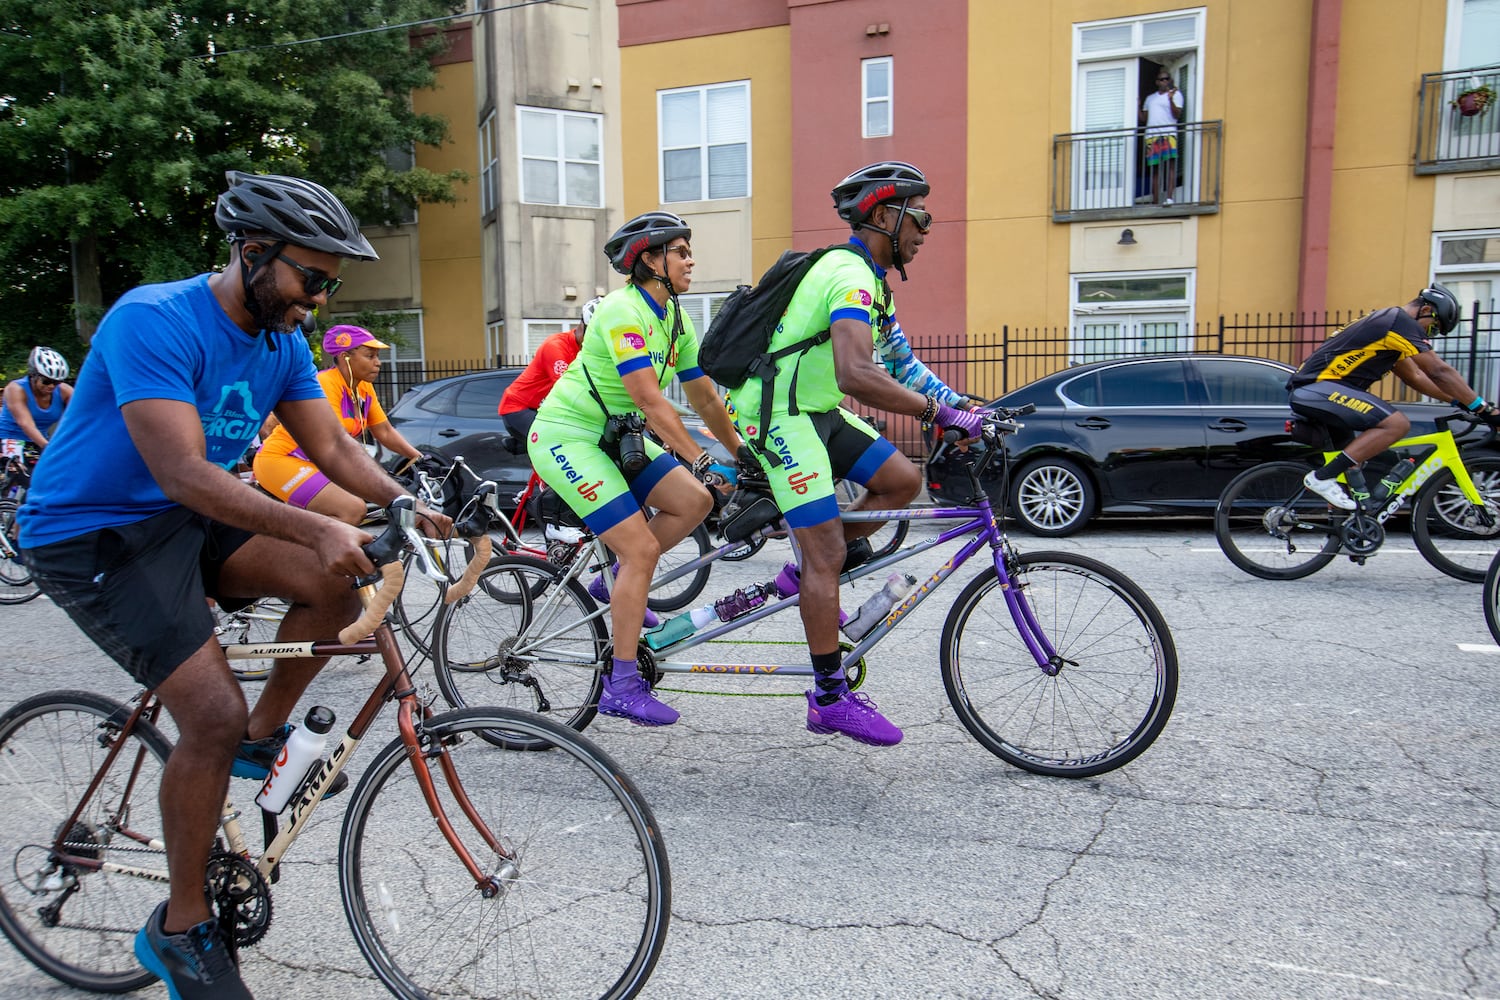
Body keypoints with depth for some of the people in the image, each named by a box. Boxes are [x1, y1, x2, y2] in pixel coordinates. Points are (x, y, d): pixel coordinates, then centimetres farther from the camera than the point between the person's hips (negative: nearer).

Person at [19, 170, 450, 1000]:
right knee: (213, 717, -17)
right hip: (92, 534, -7)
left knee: (336, 582, -14)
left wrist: (408, 506, -14)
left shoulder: (283, 341, 0)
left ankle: (264, 741, 9)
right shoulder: (153, 321, -25)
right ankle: (179, 930, 2)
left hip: (191, 520, 7)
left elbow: (332, 447, 2)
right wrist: (316, 529, -44)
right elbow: (182, 472, -34)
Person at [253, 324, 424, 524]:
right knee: (352, 509, -26)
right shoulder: (325, 384, -20)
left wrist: (420, 459, -6)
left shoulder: (365, 389, 5)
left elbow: (385, 432, 7)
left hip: (315, 464, 10)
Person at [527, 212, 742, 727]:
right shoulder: (623, 311, -21)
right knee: (642, 550, -14)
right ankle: (622, 685, -4)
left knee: (694, 502, -4)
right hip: (567, 438, -9)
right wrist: (701, 461, -33)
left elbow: (706, 399, 12)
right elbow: (649, 400, -30)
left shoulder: (675, 320, 7)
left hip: (613, 437, 9)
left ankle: (616, 584, 13)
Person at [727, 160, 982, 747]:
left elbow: (900, 363, 17)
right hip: (779, 415, -10)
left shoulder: (868, 279, 13)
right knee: (829, 554, -9)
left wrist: (963, 405, 7)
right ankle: (830, 700, 1)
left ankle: (803, 577, 13)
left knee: (903, 481, 3)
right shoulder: (851, 277, -21)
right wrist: (940, 411, -33)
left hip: (817, 411, 10)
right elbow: (856, 375, -37)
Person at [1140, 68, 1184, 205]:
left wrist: (1171, 99, -15)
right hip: (1151, 136, 4)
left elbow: (1177, 115, -3)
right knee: (1154, 169, 0)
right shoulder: (1150, 98, 26)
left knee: (1171, 164, -16)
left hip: (1168, 134, -4)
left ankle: (1169, 198, -25)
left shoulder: (1176, 94, 11)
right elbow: (1143, 119, 24)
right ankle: (1155, 202, -1)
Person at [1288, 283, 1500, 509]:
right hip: (1317, 388, -11)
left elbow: (1414, 376, 28)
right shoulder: (1401, 323, -7)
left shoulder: (1388, 322, 24)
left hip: (1306, 390, 11)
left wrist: (1460, 401, 25)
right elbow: (1439, 371, -9)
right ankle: (1322, 477, -21)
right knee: (1397, 423, -19)